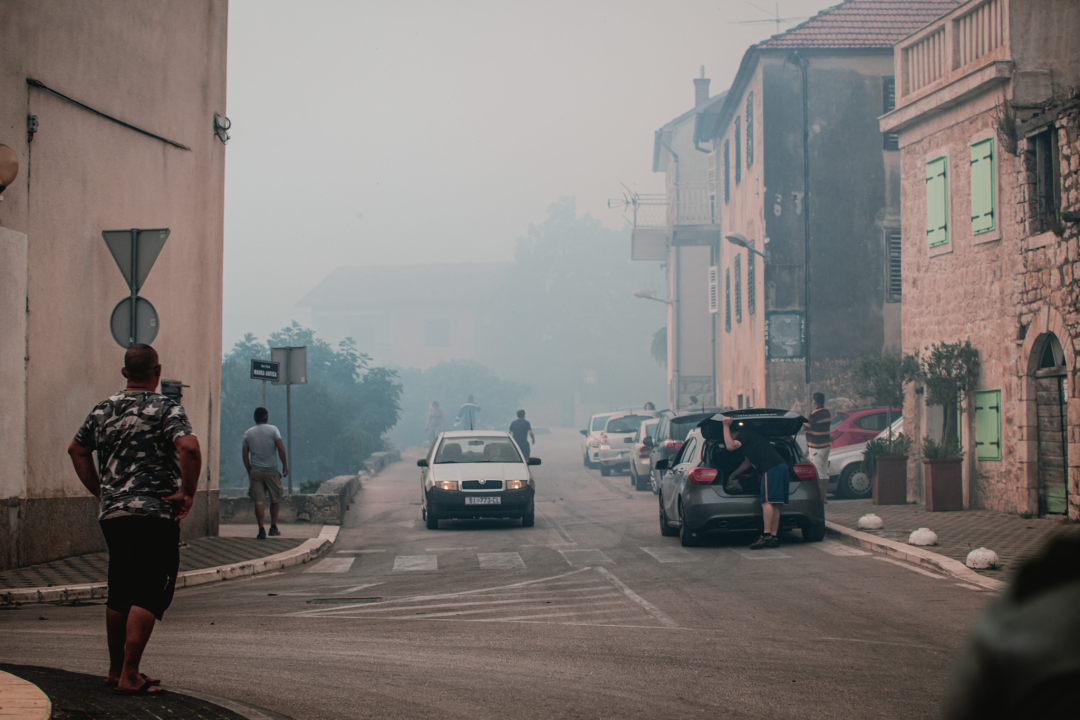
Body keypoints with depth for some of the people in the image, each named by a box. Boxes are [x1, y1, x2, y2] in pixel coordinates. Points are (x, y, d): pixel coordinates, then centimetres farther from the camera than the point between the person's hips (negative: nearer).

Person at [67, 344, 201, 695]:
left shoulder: (103, 410, 11)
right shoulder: (165, 409, -8)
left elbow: (77, 450, 22)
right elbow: (189, 447, -23)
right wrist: (188, 493, -12)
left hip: (111, 514, 6)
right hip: (155, 513, -6)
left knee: (119, 594, 17)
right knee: (148, 596, -4)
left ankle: (115, 669, 26)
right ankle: (129, 676, -9)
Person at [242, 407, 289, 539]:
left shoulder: (248, 433, 7)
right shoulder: (273, 430, -2)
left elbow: (245, 455, 6)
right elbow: (281, 449, -10)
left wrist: (249, 471, 15)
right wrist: (285, 465, -1)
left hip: (255, 471, 2)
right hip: (271, 471, -2)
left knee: (259, 501, -2)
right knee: (275, 500, 14)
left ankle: (261, 530, -9)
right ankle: (273, 527, 18)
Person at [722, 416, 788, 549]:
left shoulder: (744, 435, 4)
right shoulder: (750, 436, 34)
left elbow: (730, 446, -12)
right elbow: (748, 461, 45)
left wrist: (726, 426, -2)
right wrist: (733, 475, 55)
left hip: (772, 468, -10)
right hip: (781, 465, 10)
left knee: (768, 502, -14)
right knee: (774, 505, 7)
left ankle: (766, 535, -21)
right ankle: (774, 537, 4)